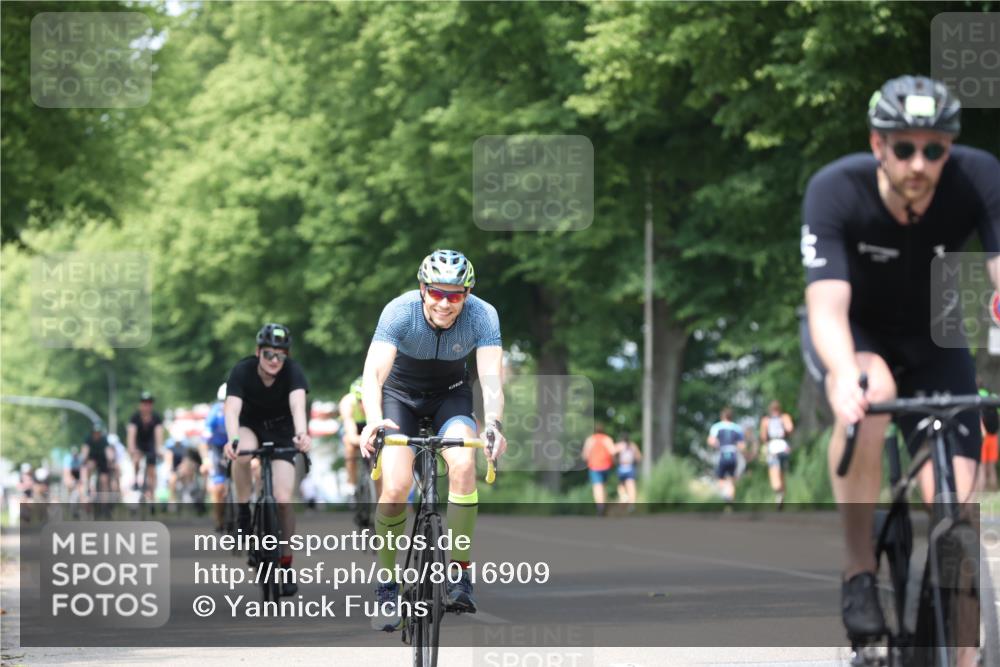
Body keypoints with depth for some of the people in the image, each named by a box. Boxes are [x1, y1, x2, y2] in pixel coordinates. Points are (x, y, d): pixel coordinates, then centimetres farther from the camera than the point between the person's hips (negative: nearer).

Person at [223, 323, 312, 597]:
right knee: (243, 453, -37)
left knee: (283, 500, -13)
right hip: (249, 425, 0)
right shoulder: (242, 371, -26)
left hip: (281, 431, 0)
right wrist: (232, 440, -60)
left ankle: (285, 563, 3)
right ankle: (243, 514, -17)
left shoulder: (293, 371, -26)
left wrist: (302, 434, -65)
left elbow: (298, 404, -44)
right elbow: (232, 408, -39)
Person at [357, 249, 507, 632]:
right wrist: (373, 421, -56)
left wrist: (493, 423, -54)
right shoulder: (400, 312, -29)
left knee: (463, 464, -28)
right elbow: (373, 372, -38)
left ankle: (459, 574, -17)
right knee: (395, 487, -20)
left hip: (450, 395, 1)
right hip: (400, 394, -1)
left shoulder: (482, 316, -25)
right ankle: (386, 590, -3)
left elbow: (491, 376, -34)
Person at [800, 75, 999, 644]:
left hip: (932, 339, 2)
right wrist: (844, 378, -59)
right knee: (870, 392, -38)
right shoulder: (836, 190, -30)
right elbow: (827, 307, -39)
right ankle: (860, 575, -24)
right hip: (854, 335, -2)